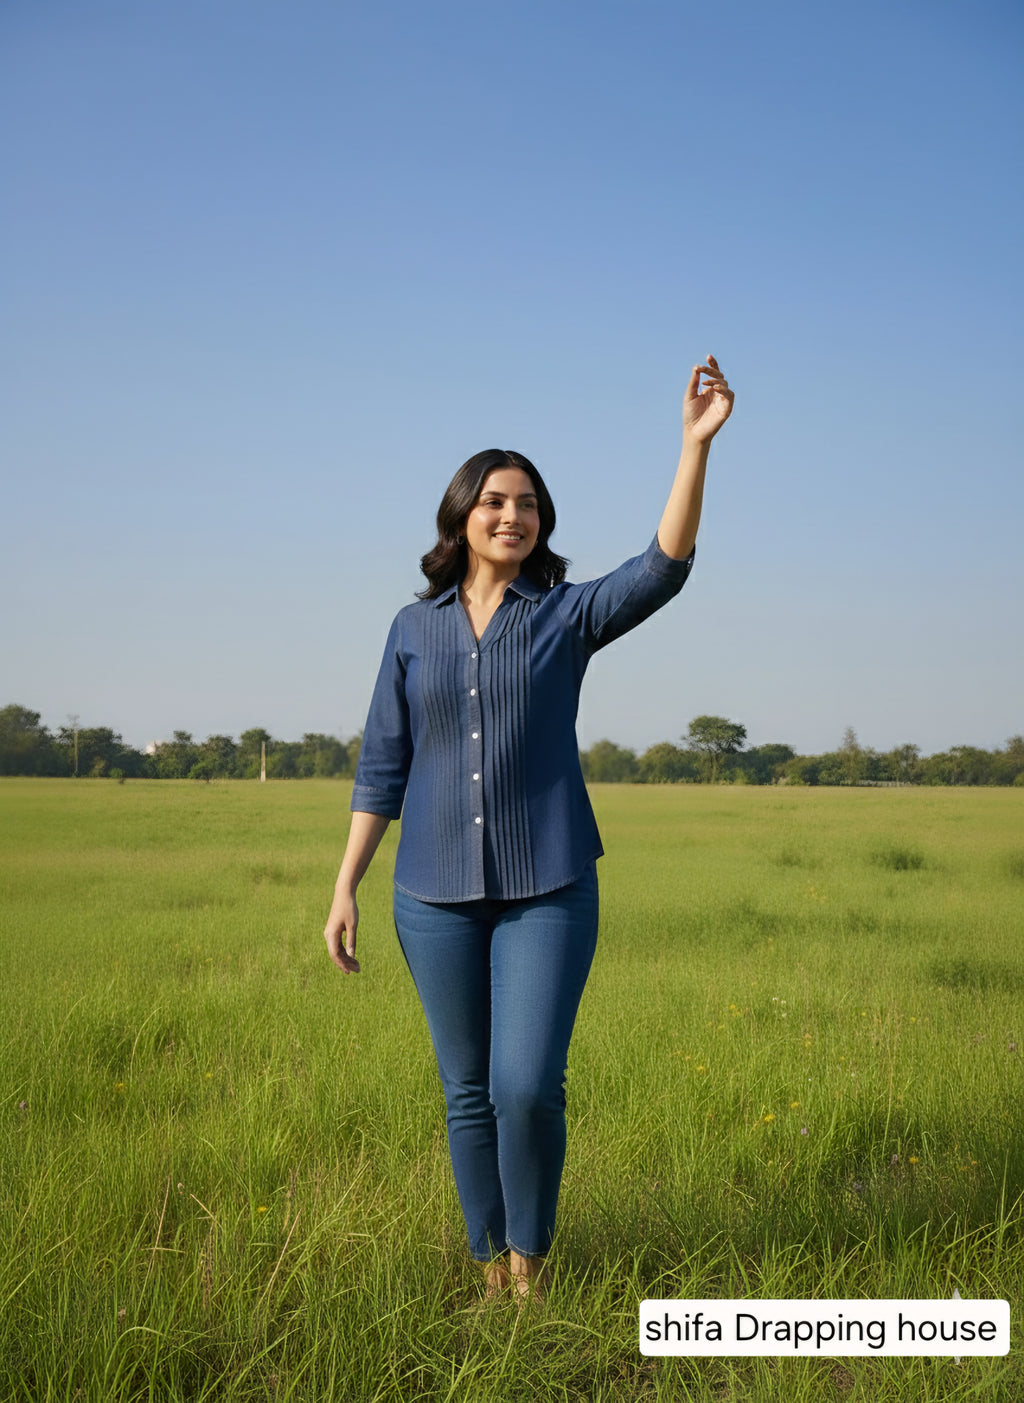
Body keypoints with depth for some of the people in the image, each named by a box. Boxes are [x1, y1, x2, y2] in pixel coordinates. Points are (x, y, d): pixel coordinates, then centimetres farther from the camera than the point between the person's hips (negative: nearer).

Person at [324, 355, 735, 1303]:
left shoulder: (568, 614, 1)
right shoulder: (415, 629, 7)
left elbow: (662, 569, -16)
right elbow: (383, 766, 8)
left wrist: (696, 443, -26)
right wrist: (346, 887, 4)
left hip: (549, 888, -2)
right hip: (436, 893, 2)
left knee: (527, 1085, -12)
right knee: (467, 1092, 8)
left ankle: (532, 1258, 11)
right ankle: (490, 1263, 24)